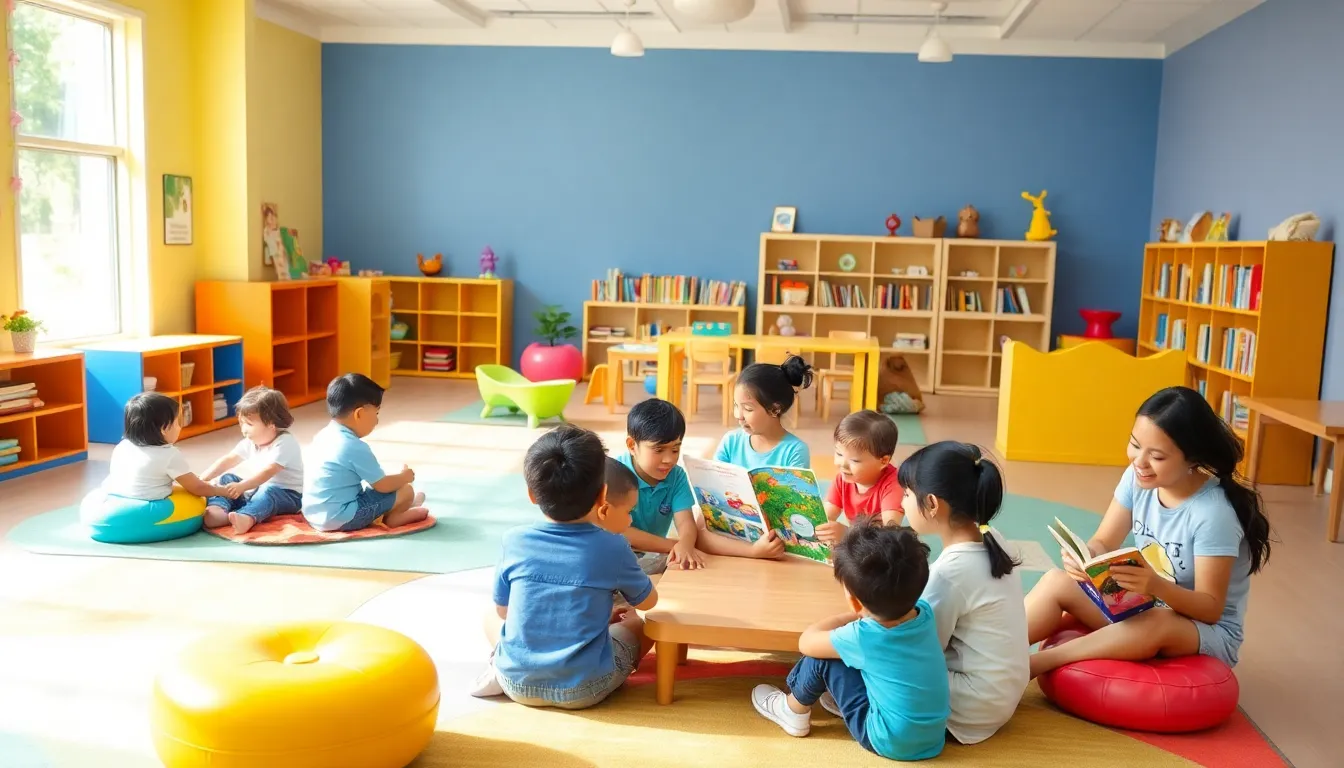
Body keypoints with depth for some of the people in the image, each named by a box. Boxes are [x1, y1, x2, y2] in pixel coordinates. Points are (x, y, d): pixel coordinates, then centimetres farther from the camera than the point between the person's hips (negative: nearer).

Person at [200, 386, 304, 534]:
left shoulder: (285, 444, -21)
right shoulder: (251, 442, 4)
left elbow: (267, 472, -34)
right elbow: (228, 460, 2)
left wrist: (241, 486, -46)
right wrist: (203, 479, -10)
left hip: (286, 495, -8)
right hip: (259, 489, 8)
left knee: (268, 491, -38)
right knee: (228, 479, -3)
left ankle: (247, 517, -66)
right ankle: (217, 509, -29)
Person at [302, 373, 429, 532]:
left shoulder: (324, 435, 7)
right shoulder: (356, 448, -19)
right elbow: (383, 485, -11)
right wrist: (404, 476, 9)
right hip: (341, 519, -9)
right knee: (406, 491, 0)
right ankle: (393, 517, 24)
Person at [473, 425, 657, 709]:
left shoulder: (514, 541, -8)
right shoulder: (612, 547, -12)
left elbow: (503, 610, 8)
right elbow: (648, 601, 5)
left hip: (519, 683, 2)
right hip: (585, 688, -1)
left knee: (492, 619, 31)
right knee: (642, 623, 22)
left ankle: (503, 669, 3)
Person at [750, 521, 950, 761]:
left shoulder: (862, 637, -26)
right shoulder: (924, 612, -10)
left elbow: (806, 641, -7)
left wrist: (853, 617, 1)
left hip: (891, 742, -6)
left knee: (822, 657, -3)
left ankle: (794, 711, 21)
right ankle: (843, 700, 33)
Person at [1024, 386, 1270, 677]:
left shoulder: (1213, 513, -25)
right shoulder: (1137, 478, -8)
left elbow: (1211, 608, -22)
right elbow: (1103, 544, -2)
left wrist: (1157, 586, -43)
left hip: (1209, 631, -6)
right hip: (1140, 609, 6)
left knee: (1155, 623, -38)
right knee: (1057, 582, -14)